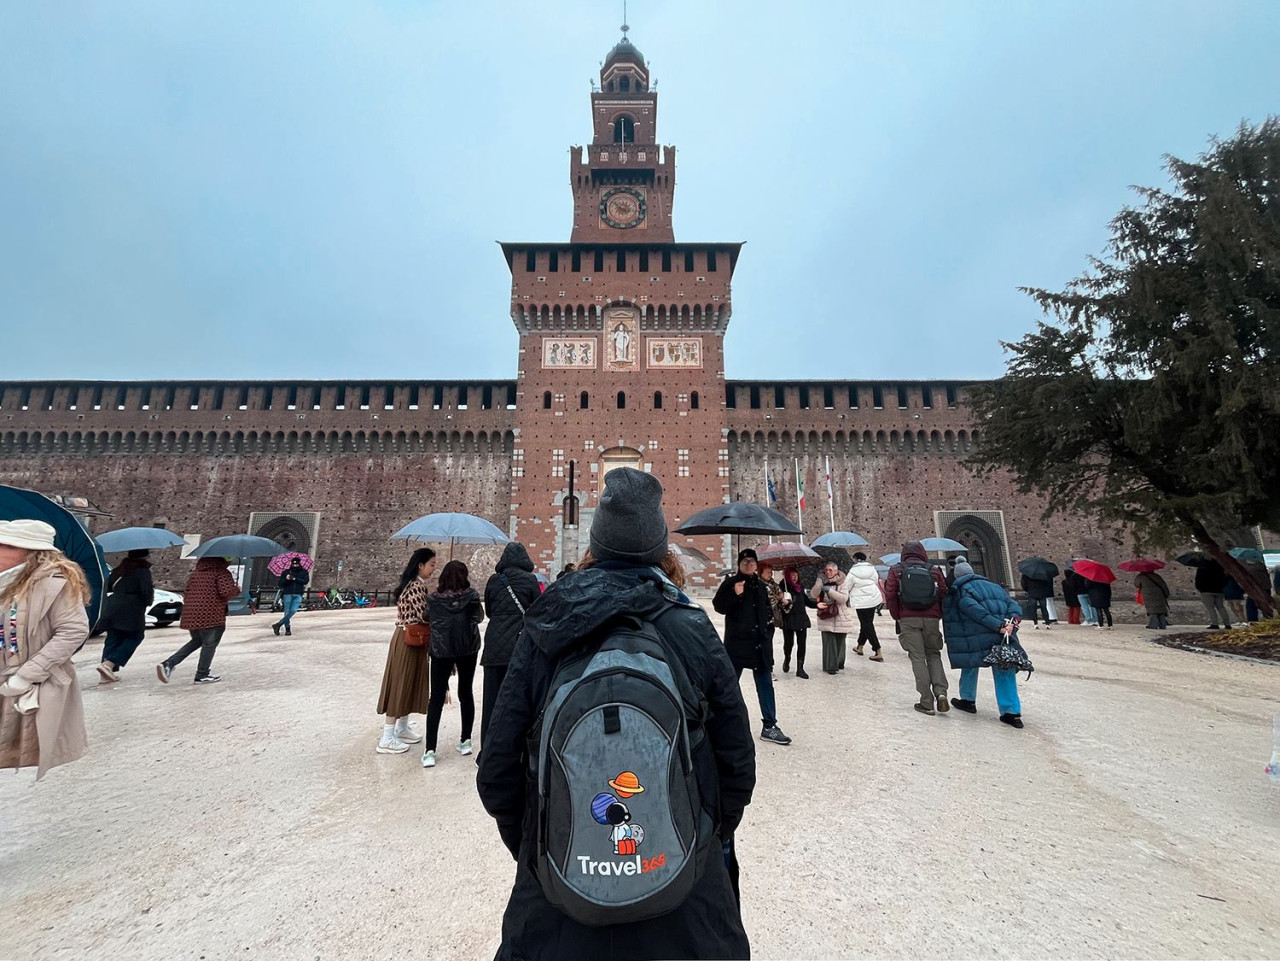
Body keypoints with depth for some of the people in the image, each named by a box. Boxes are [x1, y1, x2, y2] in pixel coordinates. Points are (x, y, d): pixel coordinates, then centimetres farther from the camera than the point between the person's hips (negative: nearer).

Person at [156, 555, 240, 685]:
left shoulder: (195, 572, 16)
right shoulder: (222, 572, -9)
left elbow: (186, 591, 20)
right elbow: (226, 591, -21)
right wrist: (237, 589, -2)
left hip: (191, 615, 8)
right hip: (210, 615, -8)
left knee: (196, 641, 24)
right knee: (209, 644, 6)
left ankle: (168, 664, 11)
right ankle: (202, 675, 13)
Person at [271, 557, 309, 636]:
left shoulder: (304, 572, 10)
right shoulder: (286, 571, 10)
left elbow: (305, 581, -5)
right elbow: (280, 583, 5)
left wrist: (295, 579, -14)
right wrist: (286, 579, -15)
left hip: (298, 595, 0)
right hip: (287, 594, 0)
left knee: (293, 610, -14)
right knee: (287, 612, 1)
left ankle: (278, 625, -5)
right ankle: (287, 629, 8)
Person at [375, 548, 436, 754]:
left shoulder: (417, 584, 12)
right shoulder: (417, 587, -20)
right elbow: (424, 616, -22)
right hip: (407, 641, -10)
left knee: (409, 684, 17)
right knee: (399, 684, -2)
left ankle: (402, 728, 30)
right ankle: (387, 738, 6)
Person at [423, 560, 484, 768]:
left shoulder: (434, 598, -3)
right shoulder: (471, 595, -5)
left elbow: (430, 622, 3)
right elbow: (479, 617, 6)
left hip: (440, 650, -1)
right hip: (468, 649, 1)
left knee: (436, 698, 4)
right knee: (466, 693, 16)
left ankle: (430, 751, 0)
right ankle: (465, 741, 23)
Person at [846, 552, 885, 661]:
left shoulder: (853, 572, -12)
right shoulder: (872, 569, 4)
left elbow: (847, 587, -5)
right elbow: (876, 582, 13)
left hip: (861, 602, -6)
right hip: (874, 599, 6)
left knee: (867, 626, -2)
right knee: (867, 624, 16)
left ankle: (878, 653, -7)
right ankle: (860, 647, 29)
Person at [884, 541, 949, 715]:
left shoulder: (896, 570, 3)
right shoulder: (934, 571, 8)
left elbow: (890, 595, -5)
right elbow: (944, 595, 2)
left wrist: (897, 616, 5)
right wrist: (938, 616, 13)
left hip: (908, 619, -2)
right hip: (931, 619, 2)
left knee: (918, 657, 1)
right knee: (934, 655, 16)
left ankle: (927, 702, 0)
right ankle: (940, 692, -3)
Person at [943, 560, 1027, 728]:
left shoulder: (959, 591, 3)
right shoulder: (995, 587, 24)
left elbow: (977, 611, -13)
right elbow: (1013, 604, 10)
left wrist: (998, 626, -15)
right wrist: (1013, 621, -5)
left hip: (976, 637, -5)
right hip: (1005, 636, 5)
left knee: (970, 665, 17)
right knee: (1005, 672, 10)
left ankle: (968, 701, 30)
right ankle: (1012, 713, 7)